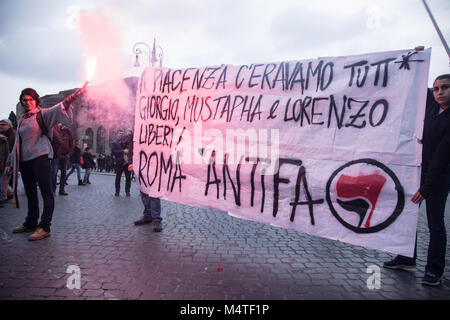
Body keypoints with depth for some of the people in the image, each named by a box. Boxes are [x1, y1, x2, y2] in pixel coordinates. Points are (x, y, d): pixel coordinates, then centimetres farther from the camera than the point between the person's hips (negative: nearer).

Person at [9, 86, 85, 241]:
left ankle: (44, 227, -9)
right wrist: (14, 161, 21)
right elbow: (18, 141, 23)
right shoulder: (21, 119, 19)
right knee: (30, 192, 14)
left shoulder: (43, 114, 1)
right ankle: (30, 223, 26)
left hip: (40, 157, -7)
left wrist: (76, 94, -27)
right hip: (25, 159, 7)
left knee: (46, 192, -9)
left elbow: (61, 106, -13)